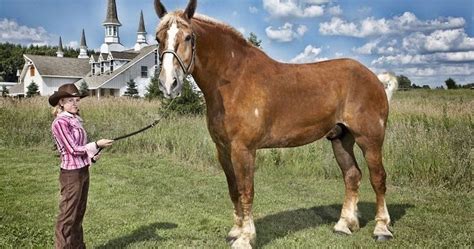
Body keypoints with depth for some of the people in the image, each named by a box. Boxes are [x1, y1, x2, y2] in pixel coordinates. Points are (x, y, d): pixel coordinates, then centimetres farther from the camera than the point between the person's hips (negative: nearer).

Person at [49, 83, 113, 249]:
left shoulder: (75, 120, 11)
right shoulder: (60, 122, -14)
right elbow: (73, 149, -16)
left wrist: (91, 155, -1)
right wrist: (96, 145, -14)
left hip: (83, 171, 8)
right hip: (71, 174, -8)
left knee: (79, 213, 17)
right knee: (67, 216, 0)